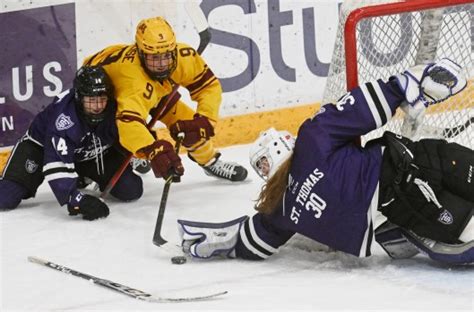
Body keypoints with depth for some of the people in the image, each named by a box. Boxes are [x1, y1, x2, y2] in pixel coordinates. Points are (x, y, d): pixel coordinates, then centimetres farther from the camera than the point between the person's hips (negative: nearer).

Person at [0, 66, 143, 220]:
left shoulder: (113, 108, -28)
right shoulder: (62, 116, -41)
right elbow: (57, 164, -44)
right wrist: (76, 200, -51)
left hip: (91, 153, 4)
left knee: (130, 189, -11)